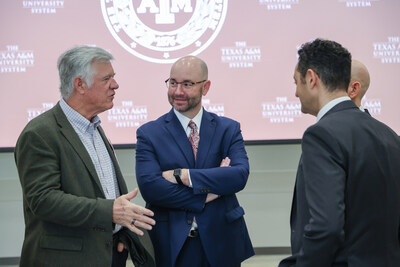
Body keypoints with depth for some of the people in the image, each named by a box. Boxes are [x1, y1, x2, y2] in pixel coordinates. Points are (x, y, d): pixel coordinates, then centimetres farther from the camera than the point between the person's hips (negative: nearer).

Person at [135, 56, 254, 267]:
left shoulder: (228, 129, 4)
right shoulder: (149, 133, 0)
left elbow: (240, 175, -12)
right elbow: (149, 186, -13)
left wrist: (182, 175, -17)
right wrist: (204, 197, -15)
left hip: (221, 243, 1)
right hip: (171, 247, -1)